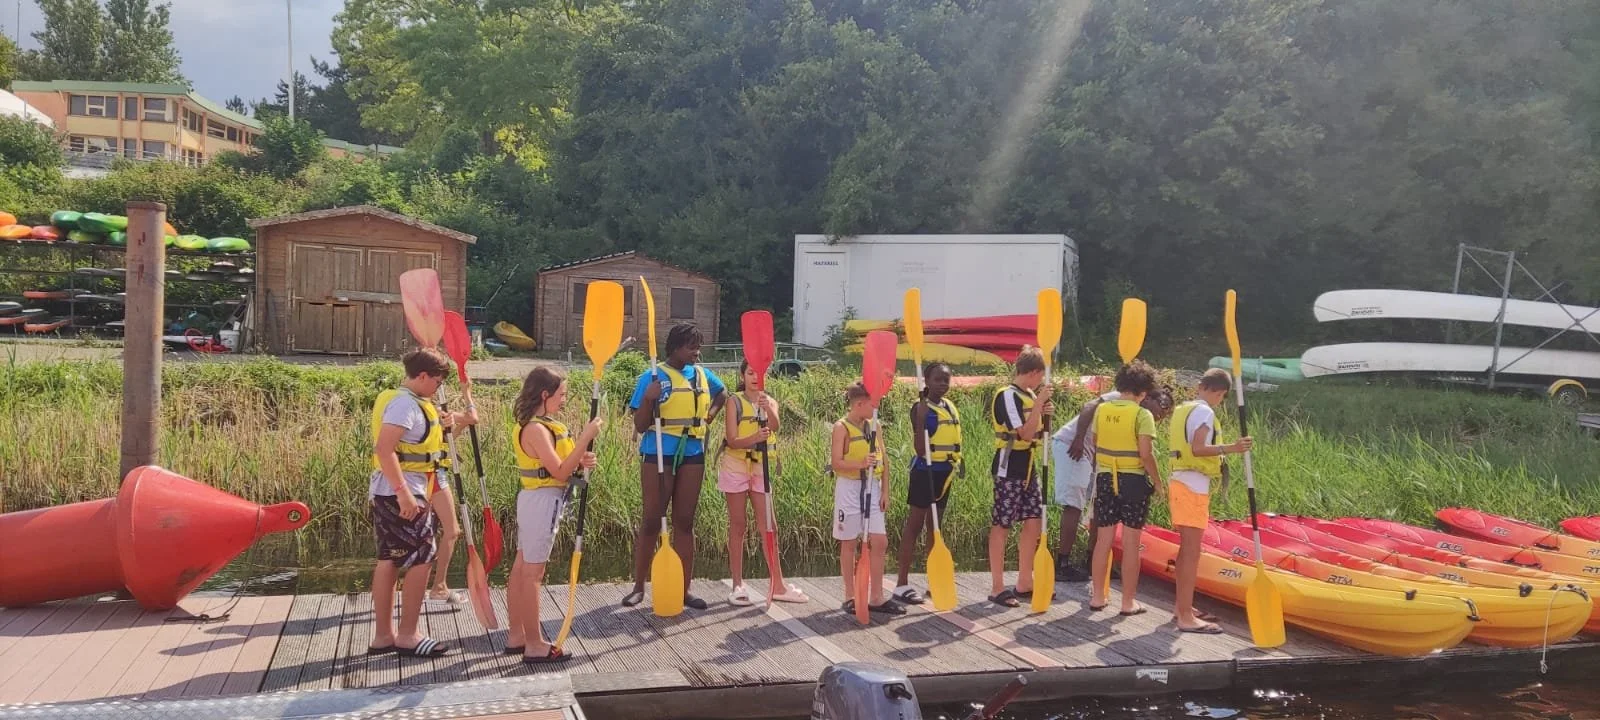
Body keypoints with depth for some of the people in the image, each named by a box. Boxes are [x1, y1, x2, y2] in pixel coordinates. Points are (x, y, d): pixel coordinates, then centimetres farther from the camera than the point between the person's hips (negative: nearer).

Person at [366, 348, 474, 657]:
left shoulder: (405, 401, 15)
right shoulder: (405, 404, -16)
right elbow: (384, 449, -26)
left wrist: (442, 421, 18)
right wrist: (403, 492, -30)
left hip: (388, 492, 10)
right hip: (402, 492, -10)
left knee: (389, 560, 12)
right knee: (421, 558, -4)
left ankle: (383, 635, 17)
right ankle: (408, 635, 1)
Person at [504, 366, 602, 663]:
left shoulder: (540, 425, 11)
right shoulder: (536, 429, -20)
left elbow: (557, 465, 14)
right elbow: (560, 472, -23)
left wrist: (581, 461, -4)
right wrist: (586, 437, -23)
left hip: (534, 498, 10)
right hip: (543, 502, -10)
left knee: (521, 568, 14)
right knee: (533, 573, -4)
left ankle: (516, 636, 23)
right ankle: (535, 645, 2)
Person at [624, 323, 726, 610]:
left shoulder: (702, 375, 6)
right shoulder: (654, 377, -9)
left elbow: (722, 392, 29)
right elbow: (640, 426, -9)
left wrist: (709, 415, 11)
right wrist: (649, 399, -26)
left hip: (692, 454, 4)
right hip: (659, 454, -4)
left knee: (685, 522, 9)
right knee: (651, 521, 2)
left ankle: (684, 589, 15)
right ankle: (638, 586, 14)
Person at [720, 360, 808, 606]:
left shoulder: (770, 402, 5)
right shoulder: (735, 401, -4)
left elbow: (775, 426, -17)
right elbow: (732, 440, -13)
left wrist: (767, 409, -39)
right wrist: (754, 438, -33)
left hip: (761, 468, 3)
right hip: (736, 466, -3)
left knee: (768, 526, 3)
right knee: (738, 526, 2)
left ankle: (778, 585, 6)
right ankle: (738, 585, 7)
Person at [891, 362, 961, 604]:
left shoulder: (950, 406, 10)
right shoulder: (921, 408, -13)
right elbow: (920, 449, -21)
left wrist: (957, 462, 15)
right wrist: (920, 419, -28)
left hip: (944, 472, 8)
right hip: (925, 471, -8)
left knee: (935, 525, 14)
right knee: (914, 525, -6)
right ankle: (902, 584, -4)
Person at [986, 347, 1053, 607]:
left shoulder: (1030, 395, 12)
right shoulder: (1007, 395, -15)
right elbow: (1025, 433, -22)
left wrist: (1044, 414, 4)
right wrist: (1040, 402, -19)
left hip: (1027, 467, 9)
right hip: (1009, 468, -9)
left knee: (1033, 522, 9)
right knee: (1001, 525, -2)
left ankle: (1024, 584, 19)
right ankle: (997, 588, 3)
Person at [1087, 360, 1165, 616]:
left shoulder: (1101, 409, 2)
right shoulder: (1142, 415, -12)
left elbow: (1095, 446, 6)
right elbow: (1146, 454, -16)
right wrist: (1158, 481, -5)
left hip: (1105, 479, 4)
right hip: (1134, 481, -4)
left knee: (1103, 540, 12)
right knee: (1130, 543, 3)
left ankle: (1097, 596, 18)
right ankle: (1128, 602, 9)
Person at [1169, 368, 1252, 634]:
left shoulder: (1182, 409, 14)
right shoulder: (1205, 412, -12)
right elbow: (1198, 449, -23)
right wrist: (1229, 448, -32)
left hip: (1179, 482, 9)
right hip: (1194, 486, -9)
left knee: (1186, 549, 17)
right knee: (1192, 551, -9)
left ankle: (1182, 608, 24)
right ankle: (1186, 617, -10)